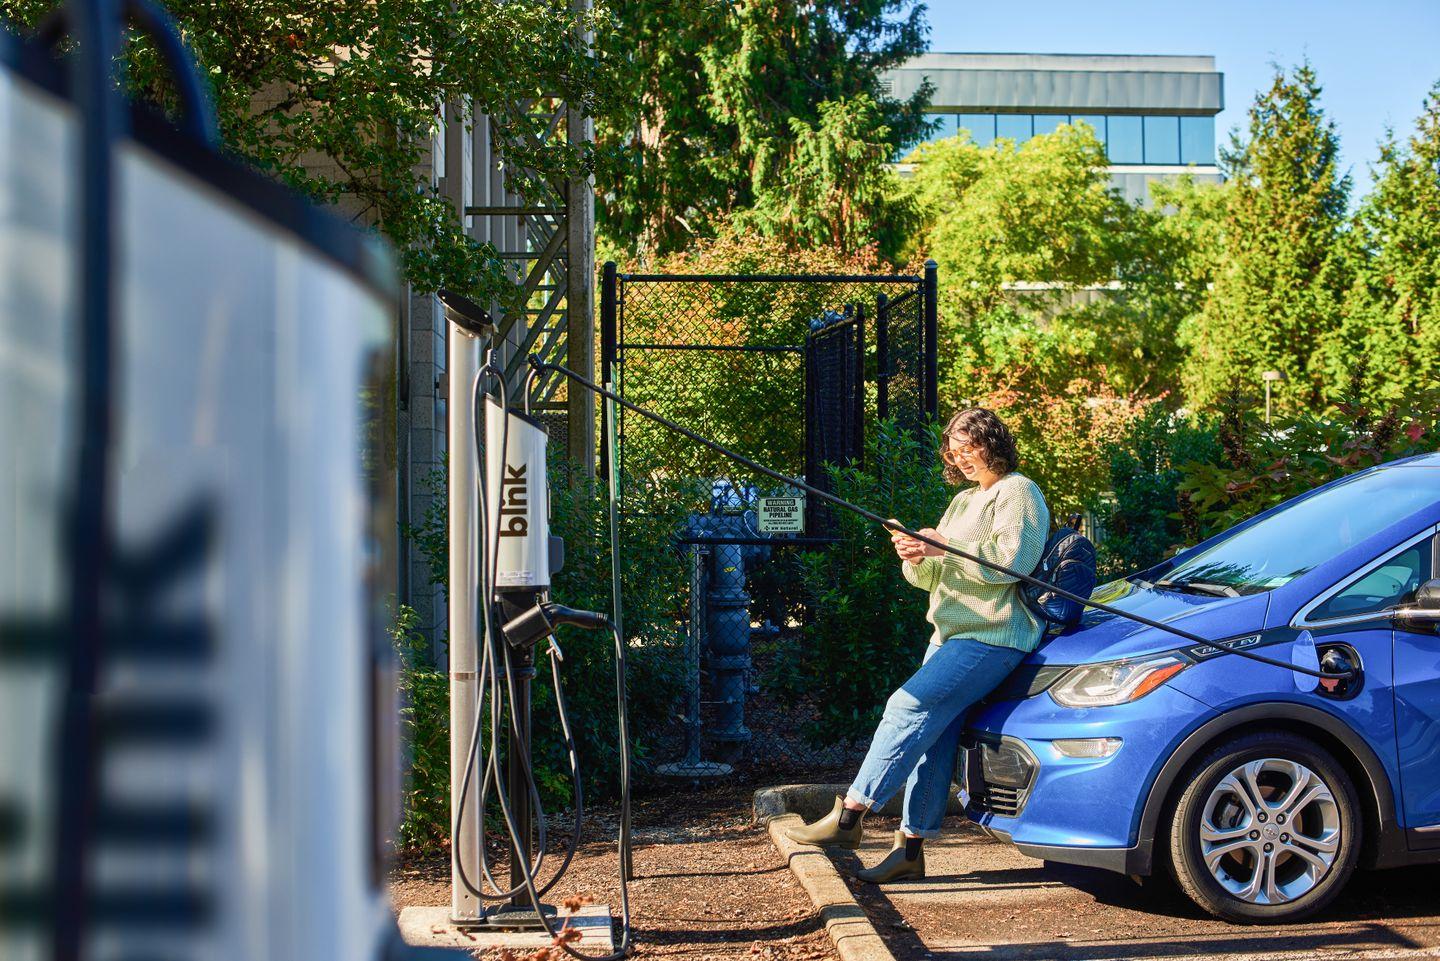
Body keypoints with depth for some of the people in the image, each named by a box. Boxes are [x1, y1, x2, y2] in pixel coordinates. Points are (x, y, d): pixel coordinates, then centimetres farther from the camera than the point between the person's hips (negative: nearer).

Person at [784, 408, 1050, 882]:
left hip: (991, 637, -9)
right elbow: (931, 578, 20)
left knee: (910, 707, -20)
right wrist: (917, 557, -3)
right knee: (933, 738, 4)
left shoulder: (1018, 492, -3)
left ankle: (850, 814, -20)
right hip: (950, 633, 9)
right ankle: (910, 848, 6)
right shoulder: (963, 500, 24)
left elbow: (1010, 559, -20)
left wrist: (944, 548, -20)